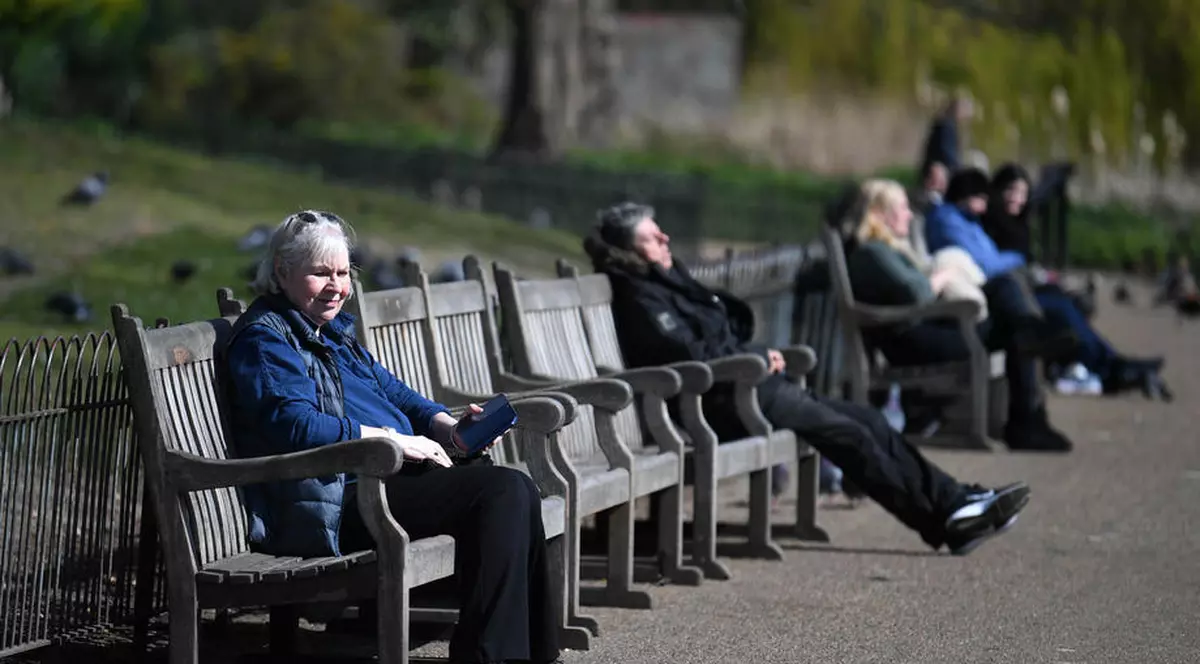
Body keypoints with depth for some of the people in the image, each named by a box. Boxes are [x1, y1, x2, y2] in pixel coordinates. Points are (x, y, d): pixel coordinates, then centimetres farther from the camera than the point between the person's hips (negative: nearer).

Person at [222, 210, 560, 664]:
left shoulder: (333, 333, 25)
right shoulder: (265, 339, -5)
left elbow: (393, 392, 25)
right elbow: (296, 426, -19)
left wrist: (447, 427, 4)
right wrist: (394, 440, -18)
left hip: (386, 477, 10)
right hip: (338, 500, -10)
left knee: (515, 490, -10)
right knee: (502, 491, -22)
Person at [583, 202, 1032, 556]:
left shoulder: (669, 279, 17)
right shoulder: (640, 299, -12)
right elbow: (690, 355, -22)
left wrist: (759, 356, 5)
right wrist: (757, 357, -9)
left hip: (750, 385, 10)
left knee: (867, 420, 1)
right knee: (848, 433, -15)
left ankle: (954, 502, -3)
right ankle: (941, 520, -12)